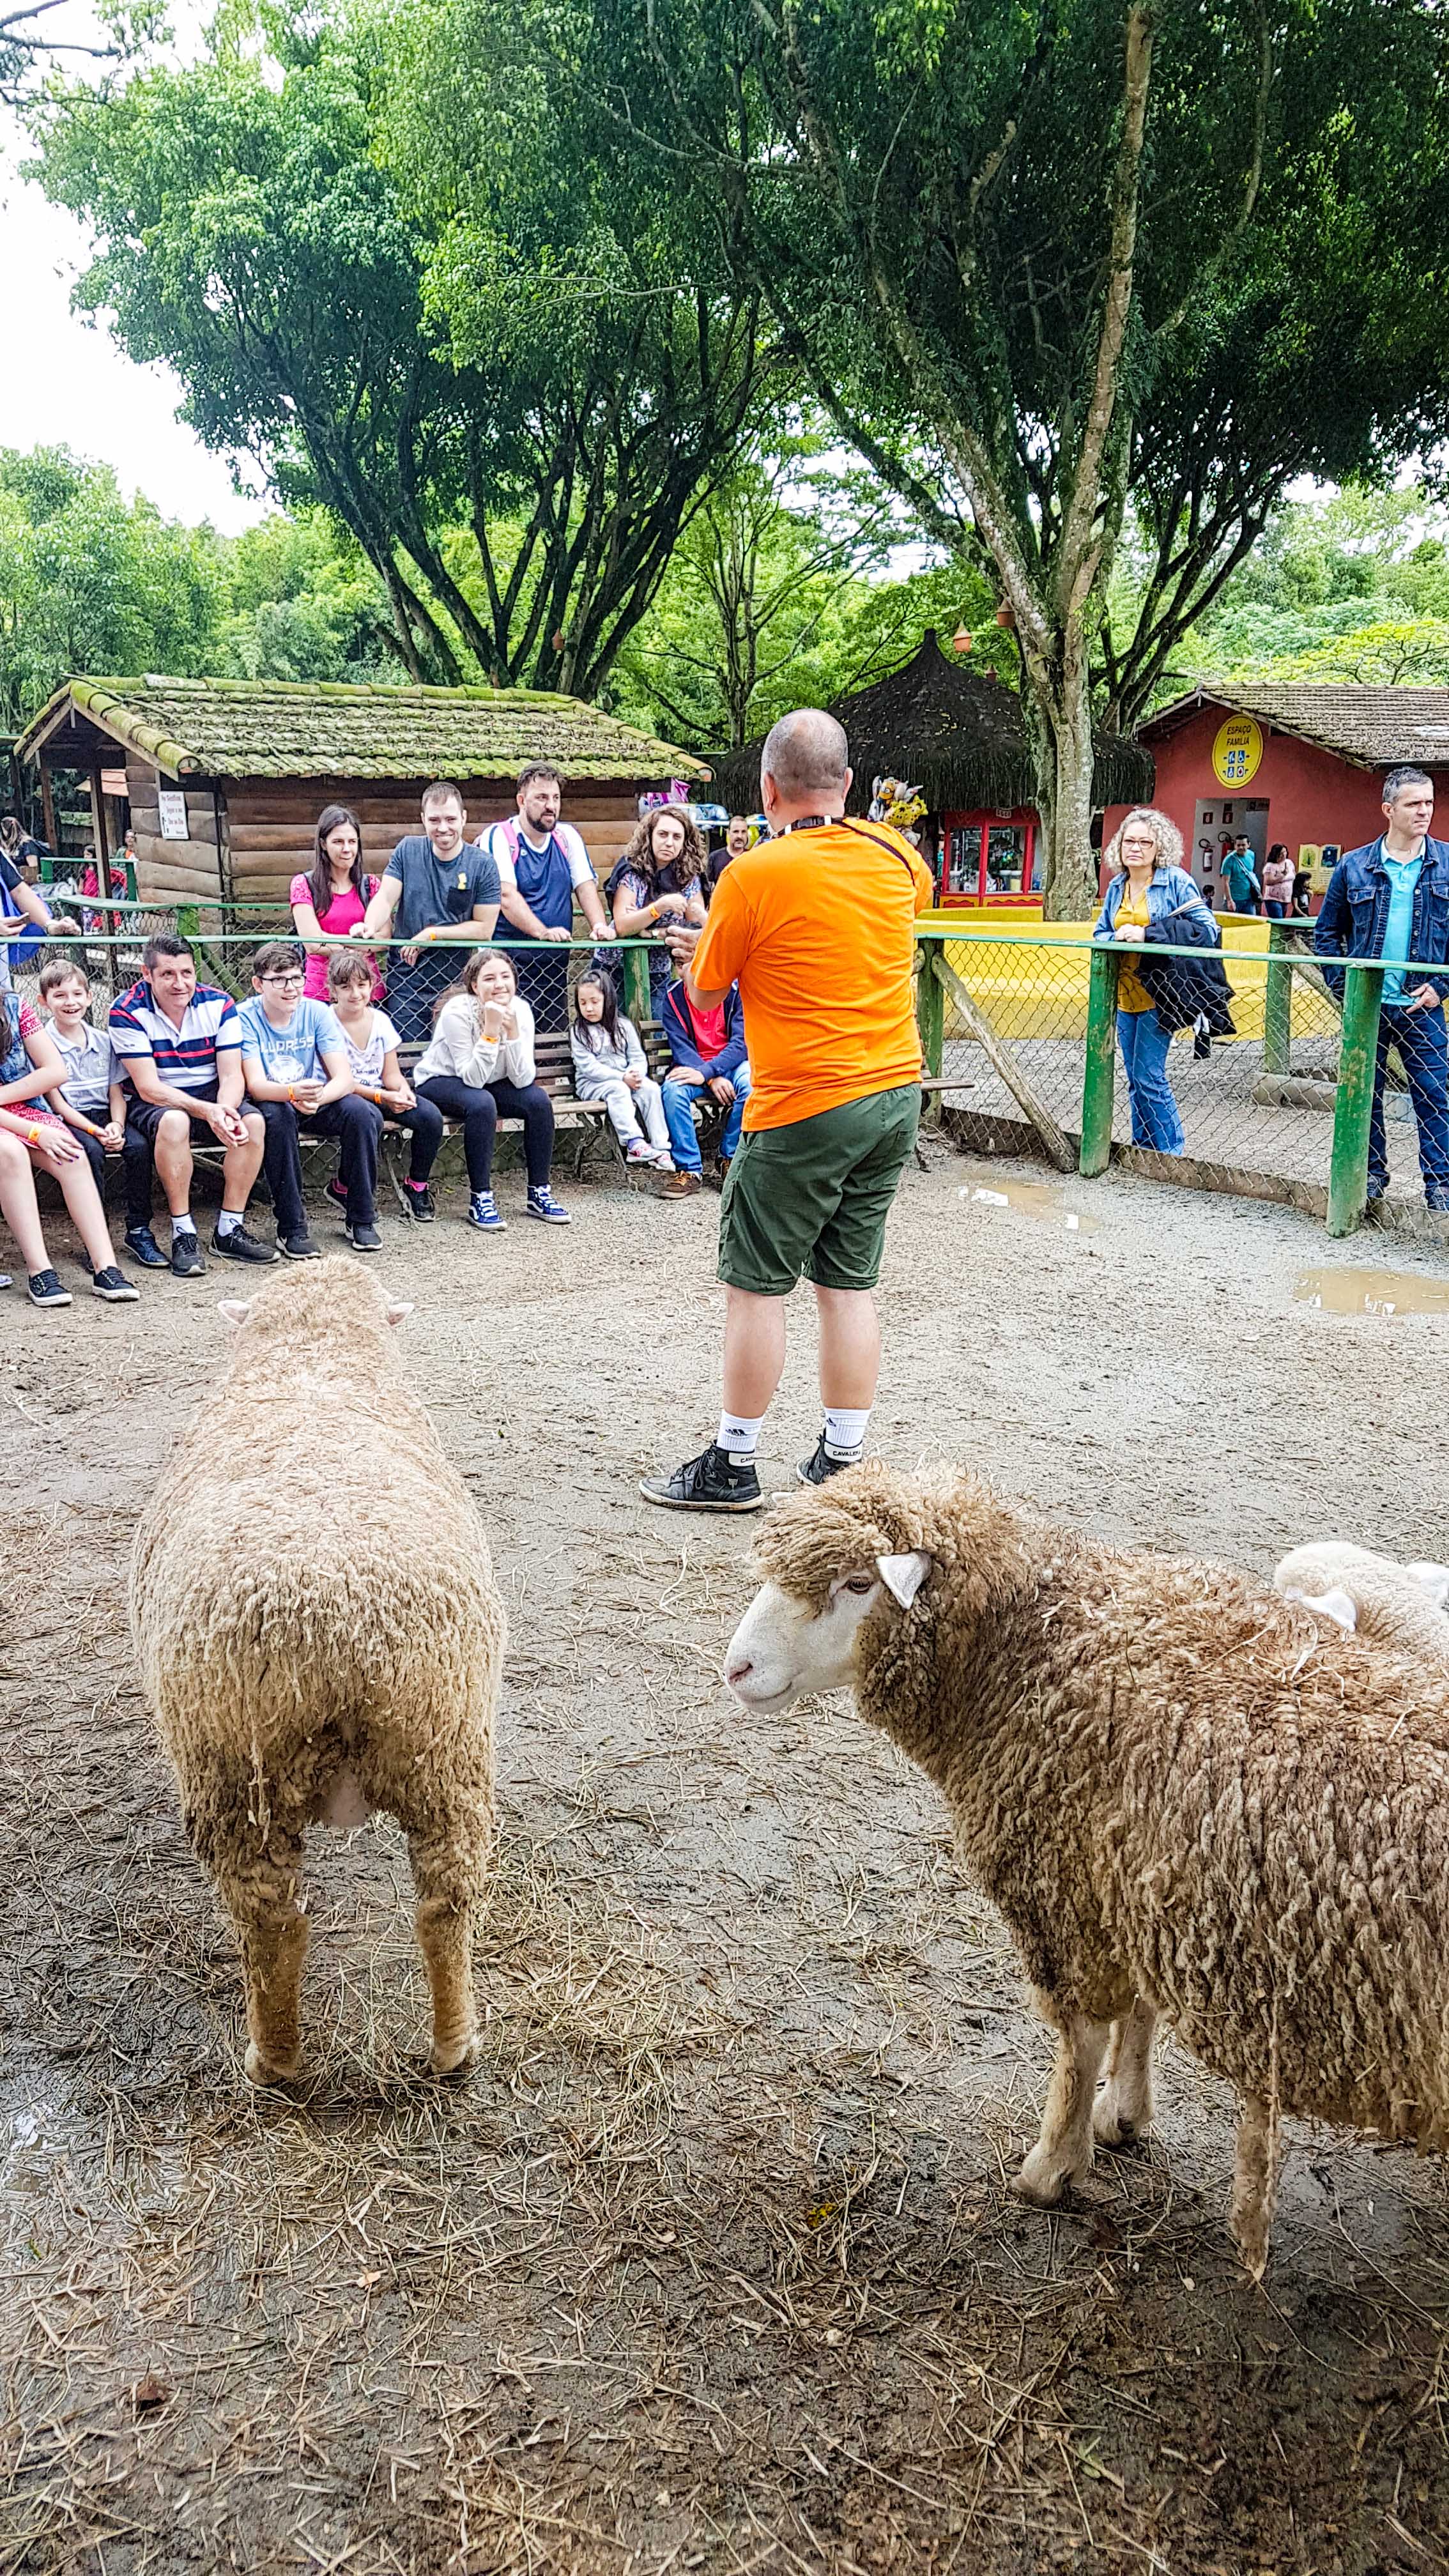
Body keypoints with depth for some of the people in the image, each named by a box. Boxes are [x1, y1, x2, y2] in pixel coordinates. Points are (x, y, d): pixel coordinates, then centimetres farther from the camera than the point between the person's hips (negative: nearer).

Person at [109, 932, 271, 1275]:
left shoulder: (218, 1004, -6)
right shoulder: (128, 1012, -17)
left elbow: (232, 1076, -9)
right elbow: (149, 1087, -22)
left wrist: (224, 1112, -33)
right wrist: (207, 1112, -36)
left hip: (211, 1097, 4)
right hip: (150, 1102, -4)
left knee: (253, 1121, -25)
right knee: (174, 1121, -38)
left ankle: (230, 1230, -16)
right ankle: (183, 1234, -27)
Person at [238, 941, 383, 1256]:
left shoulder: (317, 1012, -8)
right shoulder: (245, 1018, -14)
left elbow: (344, 1078, -16)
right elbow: (256, 1085, -25)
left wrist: (317, 1097, -40)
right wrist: (293, 1092, -47)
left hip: (317, 1105, 2)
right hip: (271, 1103, -2)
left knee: (363, 1113, -26)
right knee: (277, 1115, -36)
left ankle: (362, 1220, -11)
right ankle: (291, 1229, -28)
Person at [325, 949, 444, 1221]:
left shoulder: (380, 1020, 8)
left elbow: (391, 1074, 9)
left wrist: (403, 1090, -16)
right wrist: (382, 1097, -22)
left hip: (382, 1095, 5)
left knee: (431, 1117, -19)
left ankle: (416, 1186, 2)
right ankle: (342, 1187, -16)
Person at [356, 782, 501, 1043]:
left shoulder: (482, 865, -1)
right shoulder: (408, 850, 5)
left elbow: (484, 929, -3)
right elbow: (385, 899, -3)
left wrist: (432, 934, -10)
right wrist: (370, 927, -24)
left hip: (457, 980, -1)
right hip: (405, 977, 1)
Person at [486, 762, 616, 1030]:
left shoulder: (567, 837, 13)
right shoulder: (500, 837, -4)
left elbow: (585, 887, 7)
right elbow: (507, 896, -15)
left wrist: (600, 926, -13)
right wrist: (542, 932, -29)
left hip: (556, 964, 5)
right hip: (510, 965, -5)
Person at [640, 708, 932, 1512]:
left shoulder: (754, 876, -13)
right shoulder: (897, 858, 3)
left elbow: (704, 994, -3)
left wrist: (712, 946, 20)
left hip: (805, 1112, -6)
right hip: (896, 1094, 6)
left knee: (757, 1285, 5)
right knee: (850, 1284, 12)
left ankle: (732, 1467, 12)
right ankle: (841, 1462, 18)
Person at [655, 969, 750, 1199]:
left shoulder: (736, 991, -7)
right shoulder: (674, 996, 0)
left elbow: (741, 1042, -14)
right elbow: (680, 1046, -6)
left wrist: (705, 1073, -27)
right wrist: (712, 1080, -22)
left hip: (731, 1064, -1)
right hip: (693, 1066, 1)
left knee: (748, 1085, -35)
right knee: (672, 1089, -31)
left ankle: (730, 1159, -16)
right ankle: (689, 1170, -26)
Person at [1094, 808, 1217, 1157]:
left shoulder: (1175, 881, -7)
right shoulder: (1116, 886, 11)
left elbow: (1206, 930, -12)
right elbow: (1100, 934, 16)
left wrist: (1147, 933, -20)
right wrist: (1119, 938, -9)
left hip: (1157, 997, -6)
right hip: (1125, 996, 6)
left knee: (1148, 1078, -9)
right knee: (1136, 1079, 11)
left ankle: (1170, 1151, 3)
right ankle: (1143, 1148, 21)